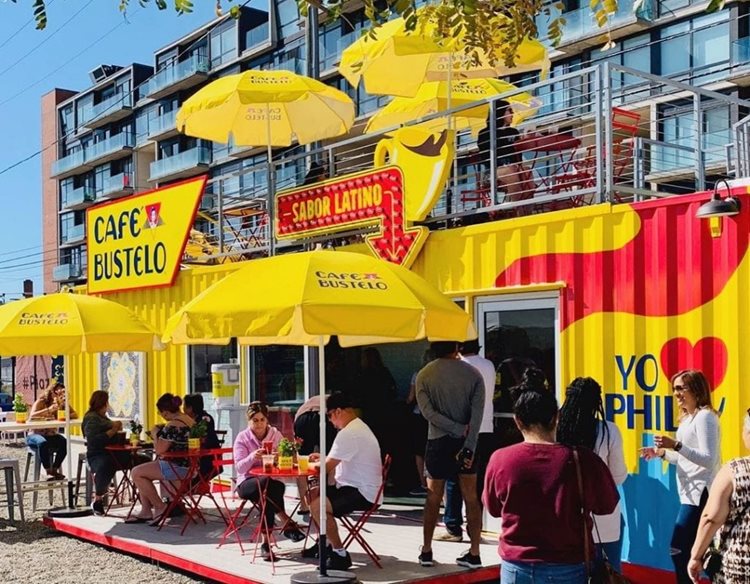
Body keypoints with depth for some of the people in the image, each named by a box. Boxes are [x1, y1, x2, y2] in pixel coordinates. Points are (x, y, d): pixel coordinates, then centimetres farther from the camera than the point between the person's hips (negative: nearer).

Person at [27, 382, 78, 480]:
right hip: (35, 435, -4)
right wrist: (49, 409, -36)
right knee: (43, 442, -37)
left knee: (64, 442, -27)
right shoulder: (41, 402, -9)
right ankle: (48, 472, -26)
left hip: (51, 435, 4)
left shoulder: (61, 404, 3)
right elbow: (32, 416, -26)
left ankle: (54, 470, -11)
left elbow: (75, 415, -5)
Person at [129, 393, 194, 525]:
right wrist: (162, 432, 16)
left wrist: (155, 434, -3)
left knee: (137, 473, -5)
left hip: (177, 468, -11)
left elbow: (159, 450, -19)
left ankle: (159, 507, 2)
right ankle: (145, 512, 18)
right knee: (142, 471, 20)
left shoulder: (172, 426, -21)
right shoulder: (189, 419, 10)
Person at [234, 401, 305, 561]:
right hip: (247, 483, -2)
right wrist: (252, 457, -32)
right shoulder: (242, 438, -2)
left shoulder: (276, 434, 5)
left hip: (271, 481, 2)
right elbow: (240, 467, -13)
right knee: (266, 484, -37)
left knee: (271, 492, -35)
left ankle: (266, 543, -28)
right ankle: (288, 523, -31)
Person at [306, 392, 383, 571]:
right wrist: (324, 457, 19)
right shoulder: (359, 427, 15)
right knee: (313, 494, 16)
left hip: (362, 493, -11)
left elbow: (327, 468, -17)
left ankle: (340, 555, -13)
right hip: (360, 487, 11)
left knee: (317, 506, -23)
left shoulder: (348, 434, -20)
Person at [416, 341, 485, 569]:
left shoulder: (424, 375, -4)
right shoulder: (473, 374, -3)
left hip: (438, 441, 0)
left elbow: (428, 412, -13)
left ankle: (426, 551, 18)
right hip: (467, 442, 1)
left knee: (433, 498, 10)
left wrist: (459, 430, -11)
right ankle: (474, 553, 7)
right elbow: (477, 414, -12)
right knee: (471, 498, 7)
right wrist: (469, 446, -15)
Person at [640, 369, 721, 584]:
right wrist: (662, 453, 10)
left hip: (700, 495, -10)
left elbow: (708, 460, -22)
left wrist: (676, 445, -29)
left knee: (678, 550, -9)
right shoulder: (689, 418, 16)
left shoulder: (704, 416, -13)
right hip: (692, 494, 10)